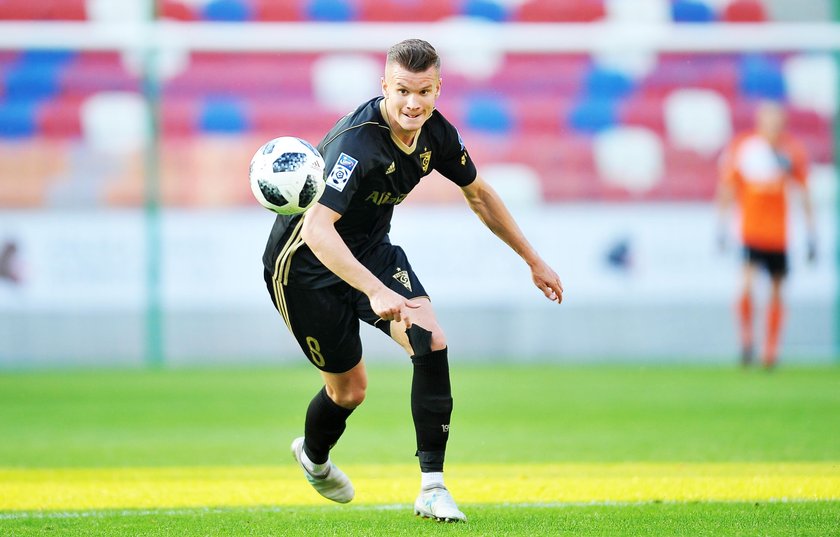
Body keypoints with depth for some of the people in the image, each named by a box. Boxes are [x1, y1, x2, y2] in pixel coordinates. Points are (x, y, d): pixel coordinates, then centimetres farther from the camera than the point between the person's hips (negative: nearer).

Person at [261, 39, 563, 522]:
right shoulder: (356, 143, -34)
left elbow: (478, 195, 9)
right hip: (306, 264, -6)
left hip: (371, 249, 6)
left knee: (431, 342, -17)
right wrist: (376, 291, -56)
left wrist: (534, 261, 13)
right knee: (349, 389, 4)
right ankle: (313, 457, 41)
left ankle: (433, 489, -12)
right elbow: (316, 228, -45)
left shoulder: (436, 134, -11)